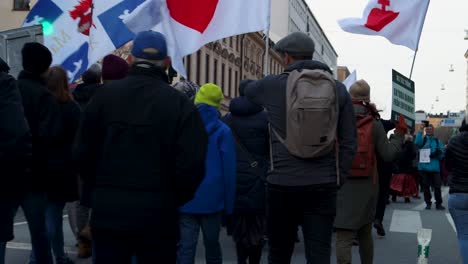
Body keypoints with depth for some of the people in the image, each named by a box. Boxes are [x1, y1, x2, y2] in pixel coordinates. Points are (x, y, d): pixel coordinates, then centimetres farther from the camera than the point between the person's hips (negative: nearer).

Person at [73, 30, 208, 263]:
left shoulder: (104, 95, 0)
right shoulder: (180, 104, -8)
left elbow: (82, 153, 1)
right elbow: (192, 166, -12)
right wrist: (173, 200, 6)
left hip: (108, 211, 2)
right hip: (157, 215, -2)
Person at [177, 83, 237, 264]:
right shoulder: (222, 131, -6)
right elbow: (229, 169, -6)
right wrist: (228, 205, 1)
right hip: (212, 200, -1)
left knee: (186, 247, 1)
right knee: (212, 244, 14)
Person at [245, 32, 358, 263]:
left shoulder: (272, 86, -1)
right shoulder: (338, 89, 5)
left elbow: (247, 91, 24)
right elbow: (349, 143, 1)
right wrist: (338, 178, 9)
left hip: (282, 184, -1)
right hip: (323, 187, 2)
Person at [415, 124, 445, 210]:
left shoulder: (437, 141, 11)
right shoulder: (423, 139, 7)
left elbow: (441, 153, 8)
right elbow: (417, 143, -16)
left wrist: (438, 153, -15)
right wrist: (420, 131, -19)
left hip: (435, 167, 1)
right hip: (424, 166, 0)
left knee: (437, 186, -2)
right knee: (426, 186, 5)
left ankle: (438, 204, 5)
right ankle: (428, 203, 15)